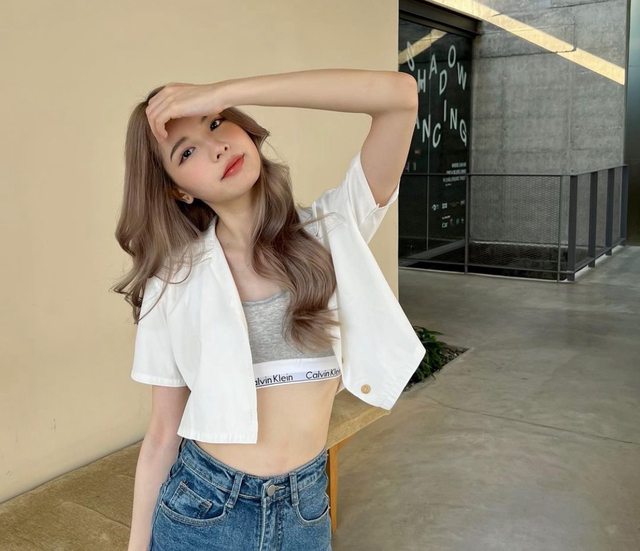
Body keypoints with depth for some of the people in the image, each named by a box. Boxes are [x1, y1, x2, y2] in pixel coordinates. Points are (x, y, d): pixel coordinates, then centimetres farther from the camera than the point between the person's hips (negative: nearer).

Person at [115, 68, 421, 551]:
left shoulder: (331, 230, -7)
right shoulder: (173, 281, -8)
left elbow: (400, 94, -19)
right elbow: (162, 436, -2)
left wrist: (224, 91, -20)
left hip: (305, 510, 1)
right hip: (199, 510, 0)